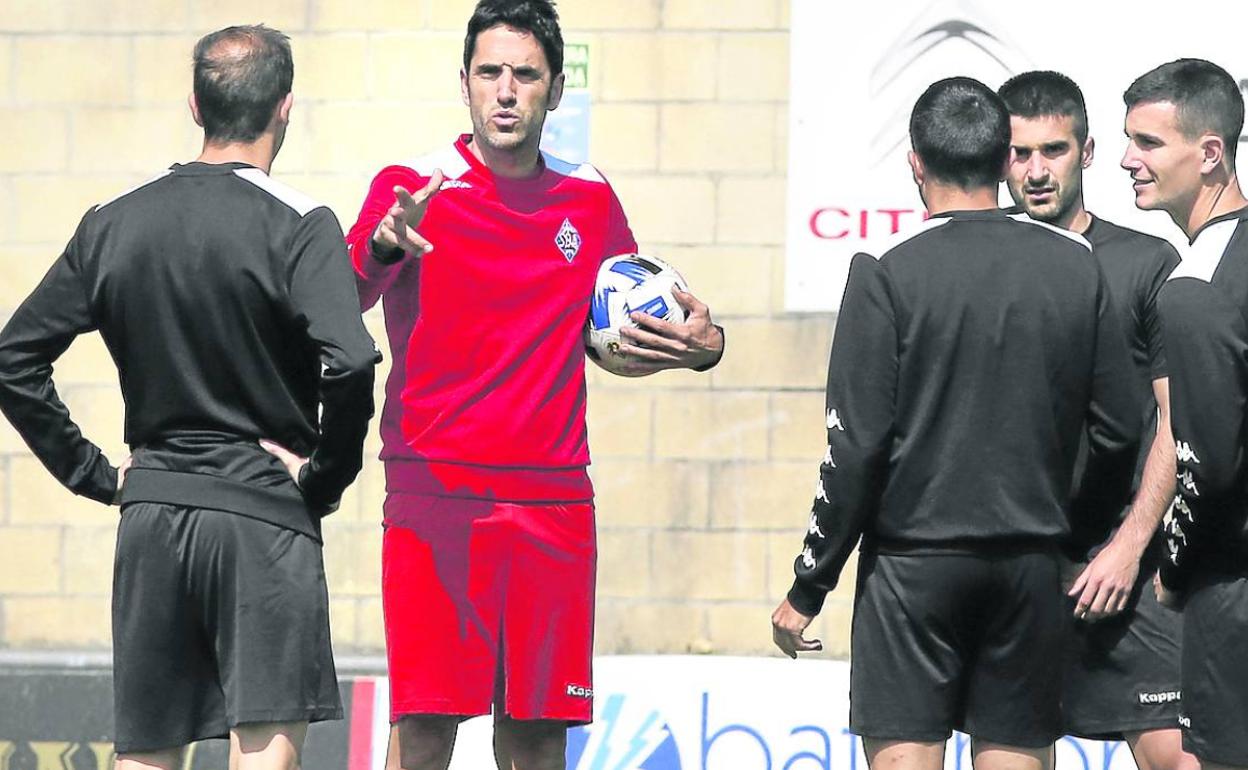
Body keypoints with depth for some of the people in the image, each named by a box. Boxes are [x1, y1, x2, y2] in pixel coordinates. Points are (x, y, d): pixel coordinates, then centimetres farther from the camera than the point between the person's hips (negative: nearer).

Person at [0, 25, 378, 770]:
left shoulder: (112, 225, 8)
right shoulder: (297, 225, -8)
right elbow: (349, 364, -22)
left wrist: (93, 471, 10)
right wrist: (326, 478, -7)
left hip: (150, 513, 5)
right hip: (262, 513, -5)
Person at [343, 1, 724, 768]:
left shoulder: (590, 199, 11)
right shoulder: (413, 187, -2)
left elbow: (618, 346, 22)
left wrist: (699, 346, 0)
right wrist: (383, 249, -39)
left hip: (553, 501, 4)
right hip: (434, 495, -4)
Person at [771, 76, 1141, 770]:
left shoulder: (889, 275, -9)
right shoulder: (1076, 266, 2)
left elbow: (857, 449, -11)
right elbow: (1120, 430, 4)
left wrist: (808, 589, -3)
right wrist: (1081, 521, 23)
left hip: (913, 560, -3)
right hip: (1032, 568, 3)